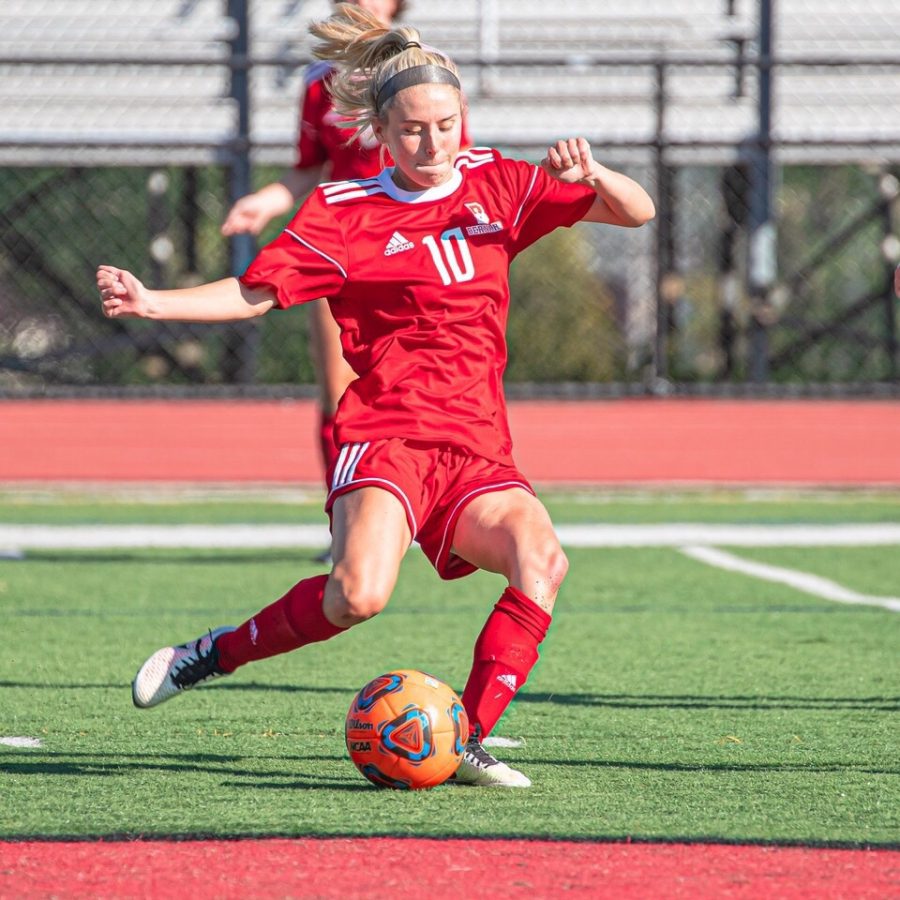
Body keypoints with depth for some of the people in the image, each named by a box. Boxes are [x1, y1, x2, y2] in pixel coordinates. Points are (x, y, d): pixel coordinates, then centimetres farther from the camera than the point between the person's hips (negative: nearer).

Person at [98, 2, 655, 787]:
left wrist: (592, 177, -9)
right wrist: (153, 303, -11)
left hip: (477, 451, 4)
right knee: (360, 593, -29)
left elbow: (637, 213, 13)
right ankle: (213, 654, -5)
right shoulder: (344, 212, 5)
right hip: (387, 435, -3)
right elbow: (255, 293, 4)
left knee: (542, 560, -27)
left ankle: (468, 742, -20)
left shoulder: (496, 186, 13)